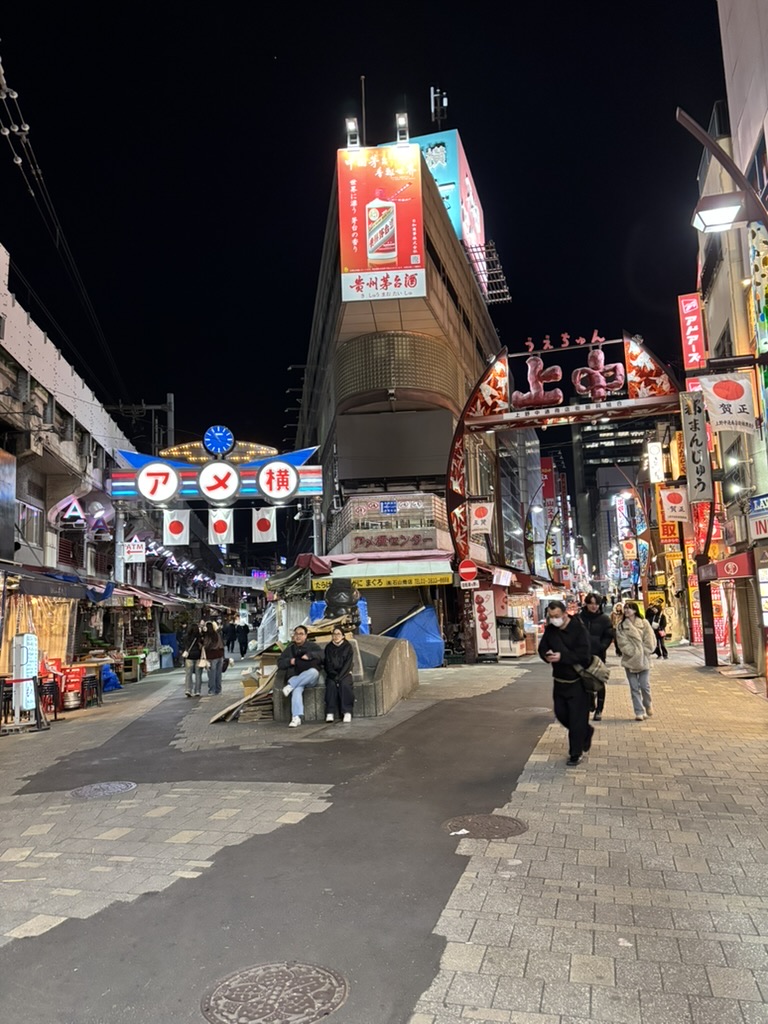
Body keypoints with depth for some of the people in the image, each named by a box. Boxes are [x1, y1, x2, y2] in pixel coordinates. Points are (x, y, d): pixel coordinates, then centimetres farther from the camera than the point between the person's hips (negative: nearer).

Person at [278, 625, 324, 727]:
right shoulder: (290, 649, 22)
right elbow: (279, 663, 17)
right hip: (295, 678, 1)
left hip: (311, 679, 0)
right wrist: (290, 661, -3)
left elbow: (321, 655, -2)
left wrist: (309, 655, -17)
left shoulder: (312, 645, 15)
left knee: (314, 671, -38)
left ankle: (290, 685, -37)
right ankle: (296, 718, -45)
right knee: (297, 689, -35)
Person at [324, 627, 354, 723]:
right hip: (332, 674, 1)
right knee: (331, 684, -30)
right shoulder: (328, 648, 9)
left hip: (345, 673, -1)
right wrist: (334, 676, -14)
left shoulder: (348, 647, 4)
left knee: (344, 684, -32)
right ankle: (330, 713, -34)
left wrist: (339, 676, -18)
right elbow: (327, 664, 3)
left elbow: (347, 664, -5)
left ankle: (347, 712, -32)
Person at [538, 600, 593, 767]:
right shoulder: (550, 630, 0)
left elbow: (584, 655, -25)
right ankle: (586, 732, 40)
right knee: (561, 714, 15)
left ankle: (576, 754, 13)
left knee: (576, 719, 0)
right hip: (559, 680, 7)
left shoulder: (578, 629, -19)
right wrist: (547, 655, -20)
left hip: (577, 681, -6)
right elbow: (542, 648, 3)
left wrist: (562, 656, -34)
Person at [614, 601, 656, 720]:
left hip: (643, 659, -1)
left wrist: (642, 652, -10)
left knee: (645, 685, -1)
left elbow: (650, 641, -2)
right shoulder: (621, 626, 3)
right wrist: (633, 652, -14)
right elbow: (623, 643, -4)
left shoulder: (644, 623, 1)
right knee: (634, 688, 2)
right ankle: (639, 712, 9)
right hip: (629, 660, 1)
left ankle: (648, 704, 28)